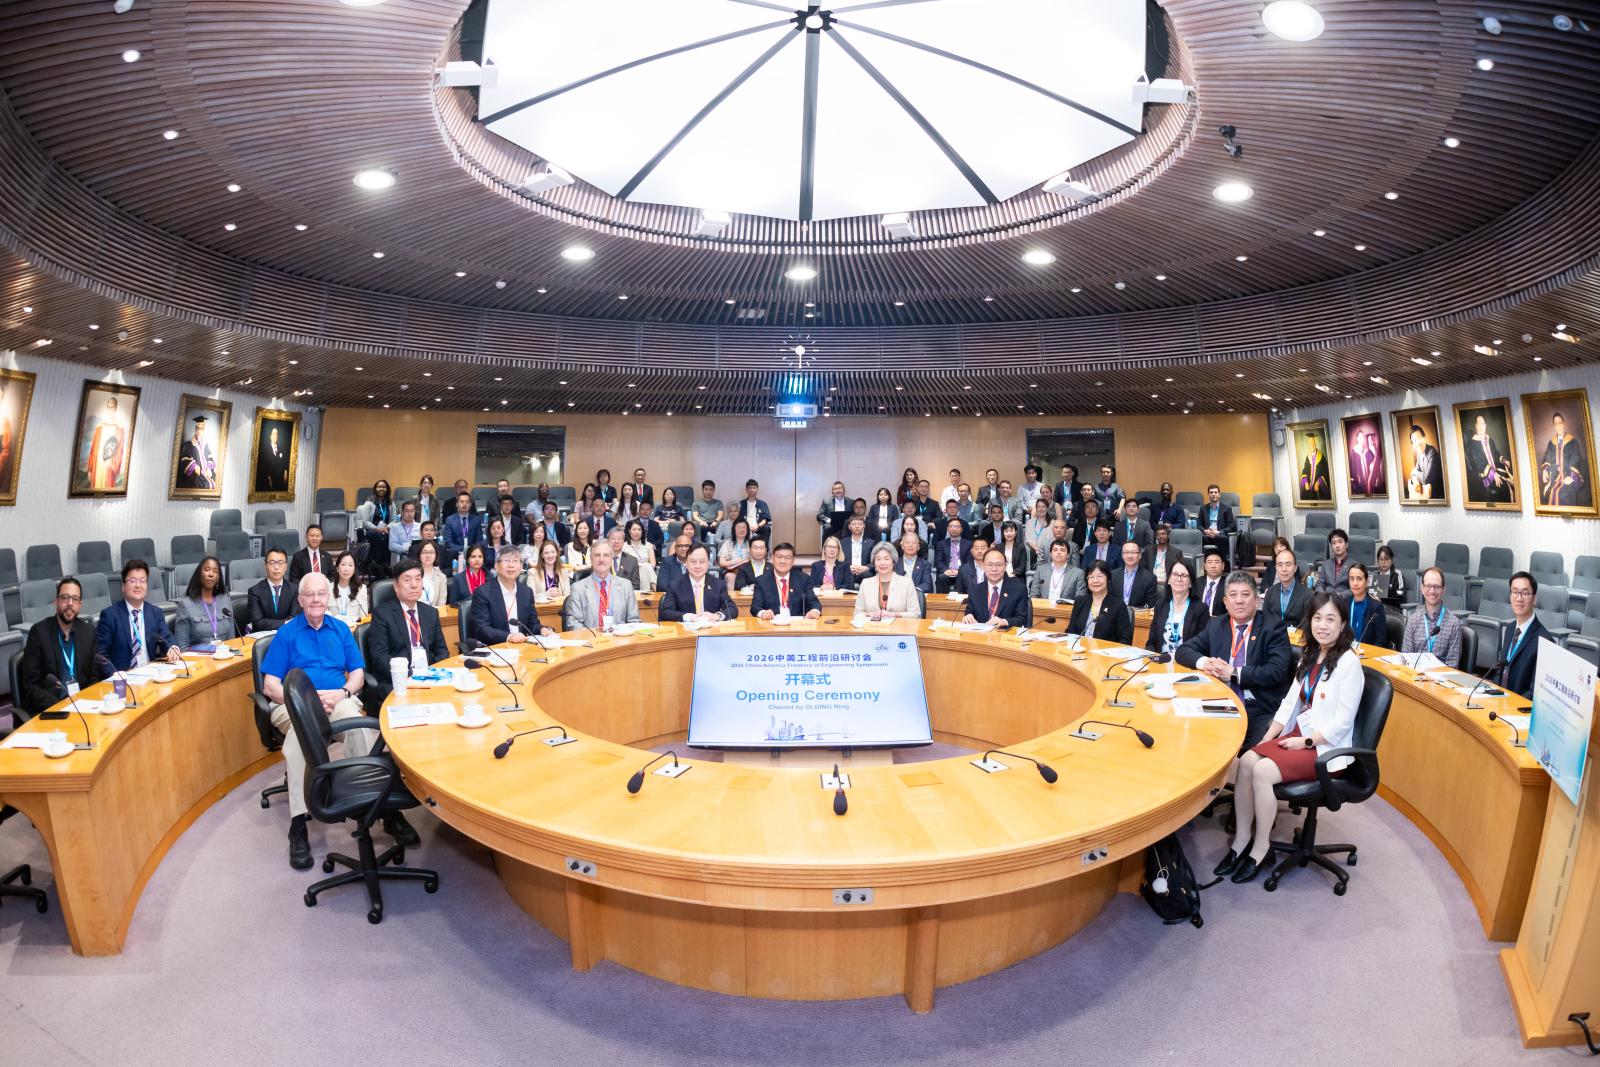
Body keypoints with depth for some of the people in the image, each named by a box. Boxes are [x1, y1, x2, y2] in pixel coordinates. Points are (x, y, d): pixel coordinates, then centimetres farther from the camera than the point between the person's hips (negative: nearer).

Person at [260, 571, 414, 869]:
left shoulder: (340, 629, 19)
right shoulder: (286, 633, 12)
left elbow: (358, 673, 14)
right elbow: (270, 686, 5)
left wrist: (342, 693, -8)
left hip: (338, 702, 1)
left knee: (359, 727, -36)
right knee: (300, 731, -39)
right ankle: (298, 826, -39)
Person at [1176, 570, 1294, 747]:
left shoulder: (1273, 628, 1)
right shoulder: (1216, 625, 12)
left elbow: (1277, 671, -11)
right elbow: (1183, 650, 9)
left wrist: (1234, 673, -16)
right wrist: (1204, 662, -11)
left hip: (1261, 710, -3)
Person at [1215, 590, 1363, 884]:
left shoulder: (1348, 662, -11)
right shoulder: (1309, 656, 12)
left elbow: (1342, 721, -15)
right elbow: (1289, 701, 10)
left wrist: (1304, 742, -16)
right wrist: (1268, 738, -1)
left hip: (1326, 747, -6)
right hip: (1298, 735, 7)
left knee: (1263, 771, -26)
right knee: (1246, 761, -18)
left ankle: (1261, 848, -8)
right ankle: (1242, 839, -7)